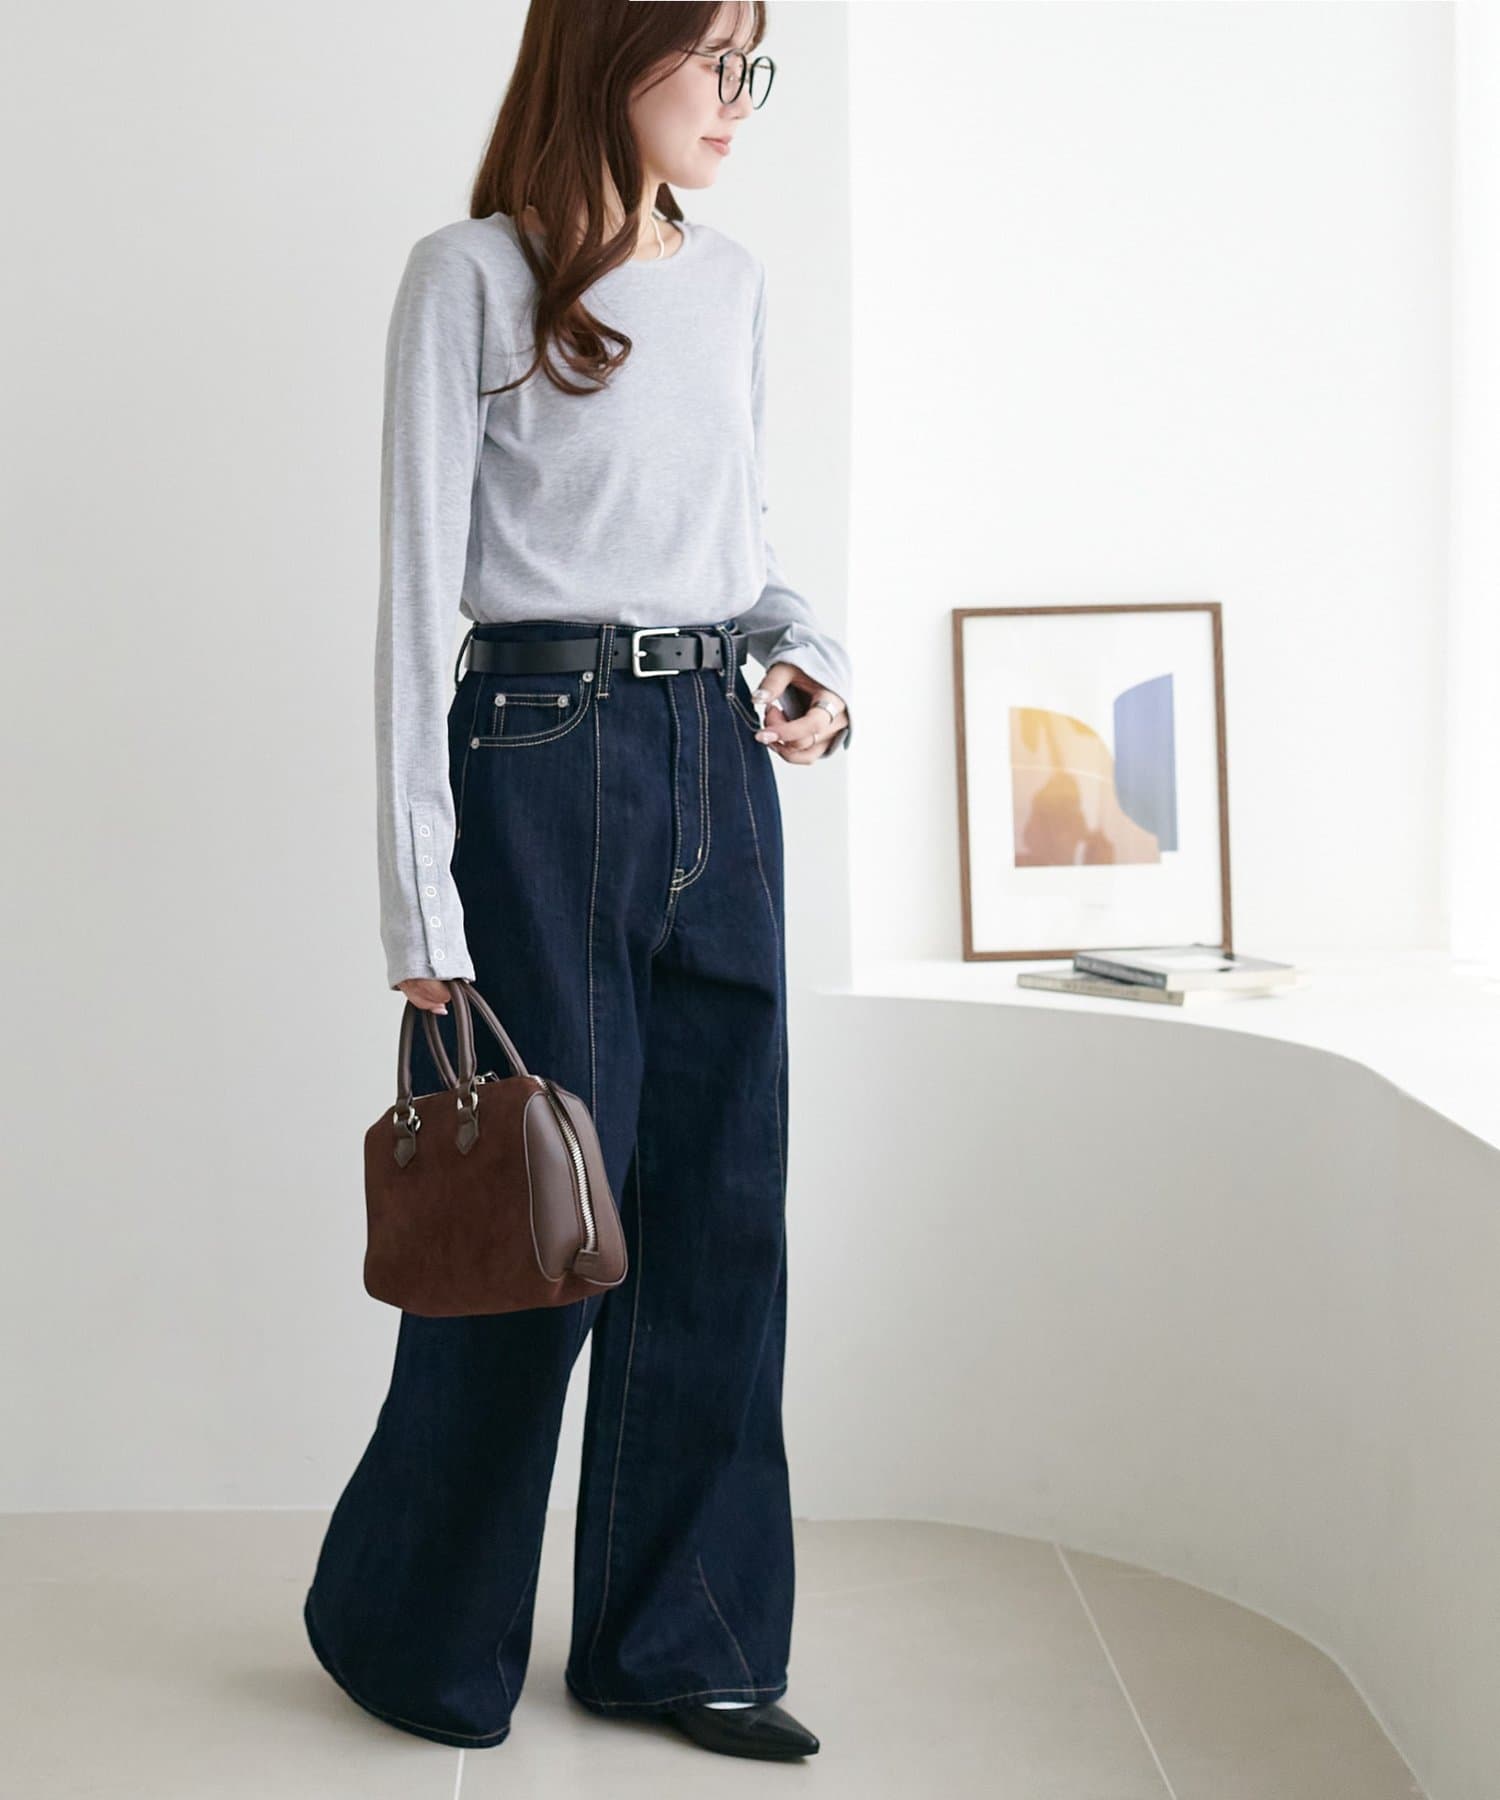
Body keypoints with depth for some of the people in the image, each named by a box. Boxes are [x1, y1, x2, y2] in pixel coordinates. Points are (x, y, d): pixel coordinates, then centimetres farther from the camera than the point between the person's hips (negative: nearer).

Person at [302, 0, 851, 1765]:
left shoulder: (731, 281, 12)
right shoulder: (473, 275, -6)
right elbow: (418, 580, -10)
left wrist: (816, 655, 1)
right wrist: (418, 891, -15)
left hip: (721, 758, 6)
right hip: (546, 756, -6)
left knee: (720, 1204, 7)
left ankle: (682, 1637, 21)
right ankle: (408, 1625, 22)